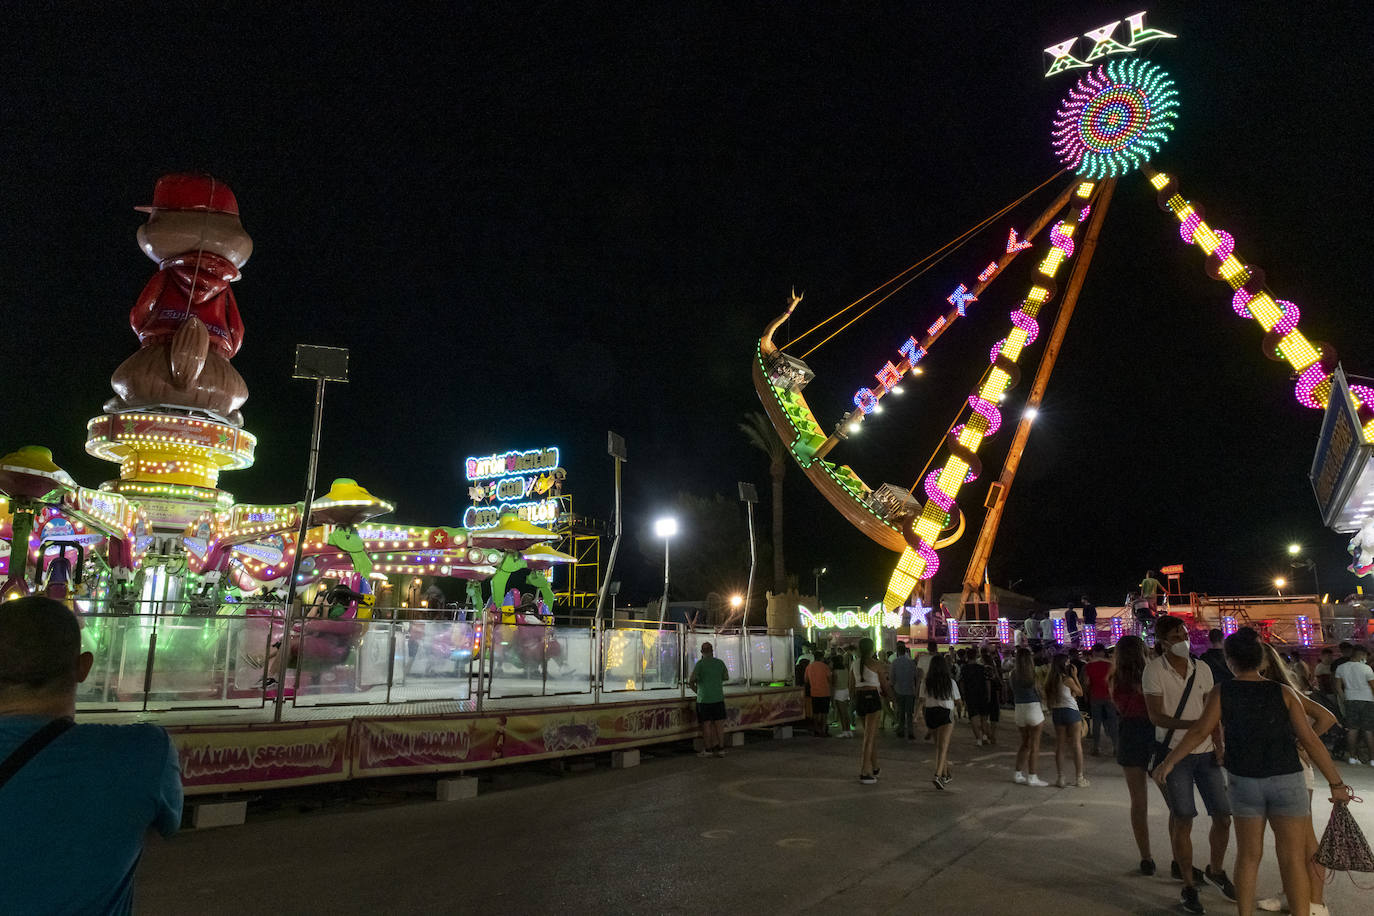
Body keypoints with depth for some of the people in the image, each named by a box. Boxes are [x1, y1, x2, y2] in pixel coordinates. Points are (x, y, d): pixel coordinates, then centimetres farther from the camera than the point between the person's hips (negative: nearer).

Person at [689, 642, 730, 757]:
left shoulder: (700, 664, -10)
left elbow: (691, 681, -13)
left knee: (706, 725, 4)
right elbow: (726, 677, 17)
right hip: (718, 698, 3)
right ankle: (721, 749, 12)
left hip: (704, 699, -3)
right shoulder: (720, 662, 2)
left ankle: (708, 750, 9)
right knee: (719, 724, 8)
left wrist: (697, 691, 4)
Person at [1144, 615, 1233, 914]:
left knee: (1223, 815, 7)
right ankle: (1188, 886, 14)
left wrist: (1218, 744, -2)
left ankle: (1215, 871, 33)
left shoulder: (1202, 670, 5)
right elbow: (1156, 716, -14)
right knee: (1183, 821, -1)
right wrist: (1191, 725, -29)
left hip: (1206, 753, 4)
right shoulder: (1154, 670, -10)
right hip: (1175, 752, -4)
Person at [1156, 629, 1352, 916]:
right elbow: (1310, 742, -5)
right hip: (1287, 781, 0)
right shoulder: (1284, 693, -3)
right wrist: (1336, 783, 3)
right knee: (1292, 858, 5)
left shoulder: (1222, 692, -5)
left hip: (1245, 782, 0)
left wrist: (1169, 762, -1)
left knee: (1248, 855, 13)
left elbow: (1199, 732, -9)